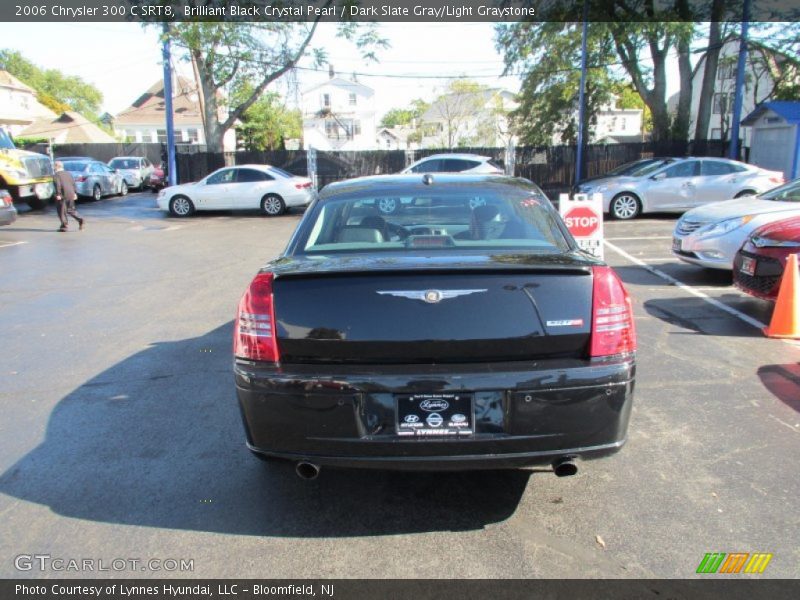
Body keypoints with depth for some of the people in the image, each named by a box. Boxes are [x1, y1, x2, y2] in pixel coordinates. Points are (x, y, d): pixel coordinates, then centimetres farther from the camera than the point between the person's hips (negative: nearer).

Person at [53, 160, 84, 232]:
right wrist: (75, 193, 14)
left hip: (62, 195, -6)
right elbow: (73, 183, 12)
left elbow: (58, 185, -17)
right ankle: (80, 219, -2)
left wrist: (58, 194, -17)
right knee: (70, 209, 17)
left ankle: (64, 226, 4)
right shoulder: (68, 173, 14)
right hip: (71, 195, 6)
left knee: (62, 211, 4)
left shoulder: (56, 175, -6)